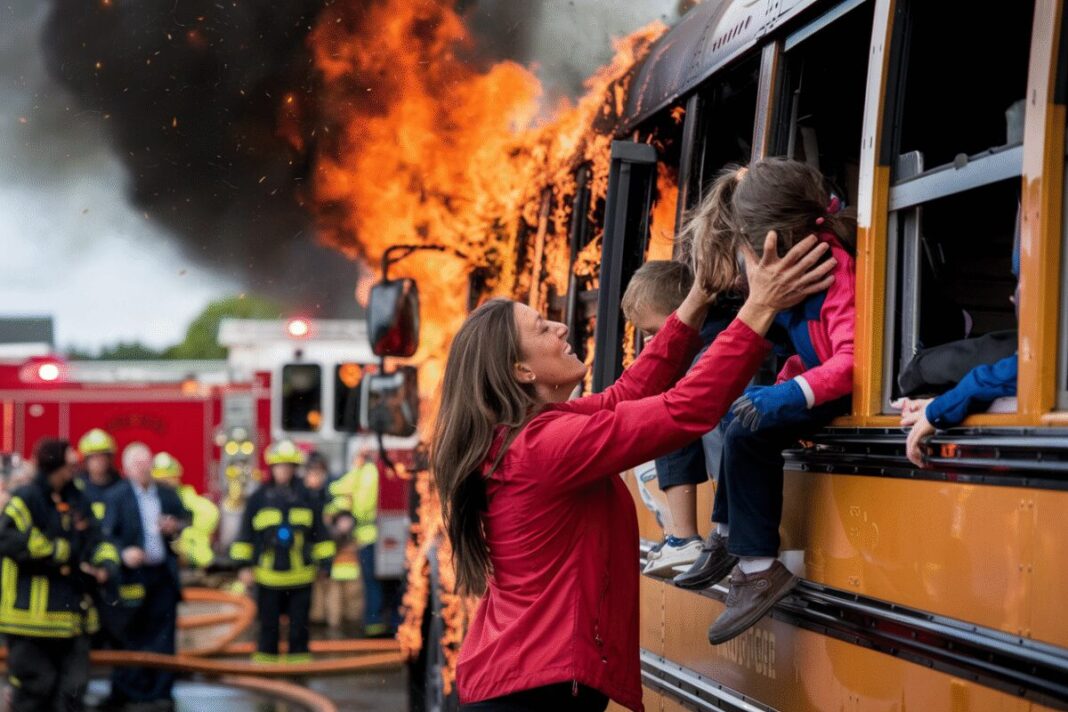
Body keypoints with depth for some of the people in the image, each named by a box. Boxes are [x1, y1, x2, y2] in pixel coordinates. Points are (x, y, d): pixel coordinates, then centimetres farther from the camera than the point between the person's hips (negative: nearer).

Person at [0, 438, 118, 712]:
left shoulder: (78, 502, 12)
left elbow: (97, 541, 16)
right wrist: (61, 551, -16)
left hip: (71, 614, 7)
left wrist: (105, 564, -7)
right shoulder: (25, 499, -9)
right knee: (34, 687, -1)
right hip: (32, 614, -7)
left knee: (72, 689, 9)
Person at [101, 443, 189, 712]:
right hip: (133, 575, -4)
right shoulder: (116, 496, -2)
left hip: (164, 574, 4)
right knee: (132, 636, 1)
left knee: (162, 634, 5)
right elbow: (108, 534, -8)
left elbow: (184, 520, 20)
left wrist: (174, 527, -3)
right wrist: (123, 552, -25)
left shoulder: (167, 494, 11)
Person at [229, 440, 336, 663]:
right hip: (269, 576, -1)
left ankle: (298, 659, 15)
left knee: (299, 624, 6)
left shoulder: (307, 498, 3)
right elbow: (246, 534, 5)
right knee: (269, 624, 6)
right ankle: (265, 661, 14)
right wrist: (245, 565, 2)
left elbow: (320, 533, 9)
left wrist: (324, 562, 6)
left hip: (301, 576, 1)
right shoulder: (258, 499, 1)